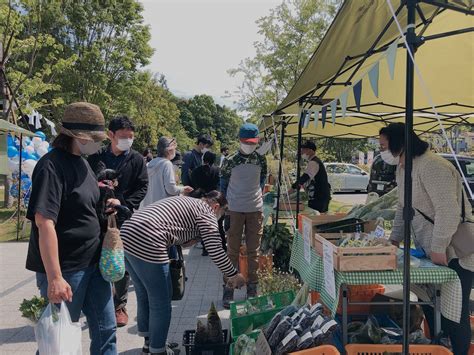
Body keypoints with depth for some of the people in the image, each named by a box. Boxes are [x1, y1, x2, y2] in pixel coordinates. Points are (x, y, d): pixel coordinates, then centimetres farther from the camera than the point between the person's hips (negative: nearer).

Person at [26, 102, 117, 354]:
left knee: (105, 330, 14)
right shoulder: (52, 165, -17)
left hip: (93, 264, 8)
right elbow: (44, 222, -24)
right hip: (65, 270, -8)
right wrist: (54, 278, -25)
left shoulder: (81, 162, 10)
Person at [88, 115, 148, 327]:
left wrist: (123, 203, -15)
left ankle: (120, 306, 21)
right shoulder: (96, 157, 4)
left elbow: (142, 187, -2)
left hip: (124, 218, -1)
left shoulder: (136, 159, 2)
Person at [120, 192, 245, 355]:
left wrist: (195, 235, 16)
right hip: (145, 244, -10)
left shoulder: (184, 202, 26)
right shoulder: (206, 213, 1)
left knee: (144, 295, 23)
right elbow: (215, 251, -5)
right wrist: (233, 275, 7)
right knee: (161, 301, 6)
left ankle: (149, 341, 39)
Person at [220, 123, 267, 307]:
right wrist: (226, 208, 0)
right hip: (235, 210, -2)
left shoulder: (261, 160, 3)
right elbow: (223, 185, 2)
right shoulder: (230, 161, -5)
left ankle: (252, 288, 20)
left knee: (253, 250, 9)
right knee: (233, 251, 3)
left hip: (255, 209, 3)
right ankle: (229, 289, 11)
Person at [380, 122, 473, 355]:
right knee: (430, 306, 17)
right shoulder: (402, 169, 9)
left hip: (452, 253, -9)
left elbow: (448, 210, -27)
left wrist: (439, 248, -25)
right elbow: (403, 207, 18)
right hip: (428, 249, 9)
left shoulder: (432, 167, -22)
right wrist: (394, 239, 17)